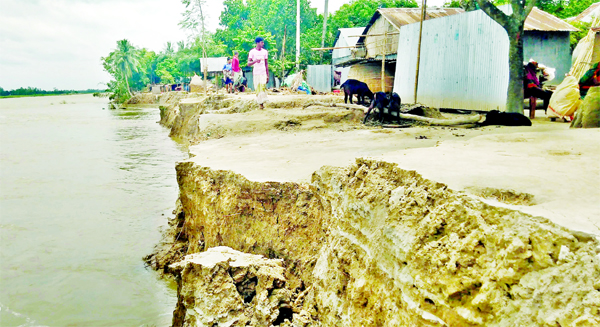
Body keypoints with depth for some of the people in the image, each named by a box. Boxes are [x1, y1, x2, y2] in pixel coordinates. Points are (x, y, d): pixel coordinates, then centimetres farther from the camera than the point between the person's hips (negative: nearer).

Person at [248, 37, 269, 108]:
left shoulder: (265, 51, 10)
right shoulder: (252, 52, 1)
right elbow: (248, 63, -3)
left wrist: (267, 75, 11)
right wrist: (255, 61, -24)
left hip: (263, 73, 1)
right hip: (256, 73, -1)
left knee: (263, 86, -14)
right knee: (257, 88, -1)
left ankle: (262, 102, -15)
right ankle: (260, 103, 8)